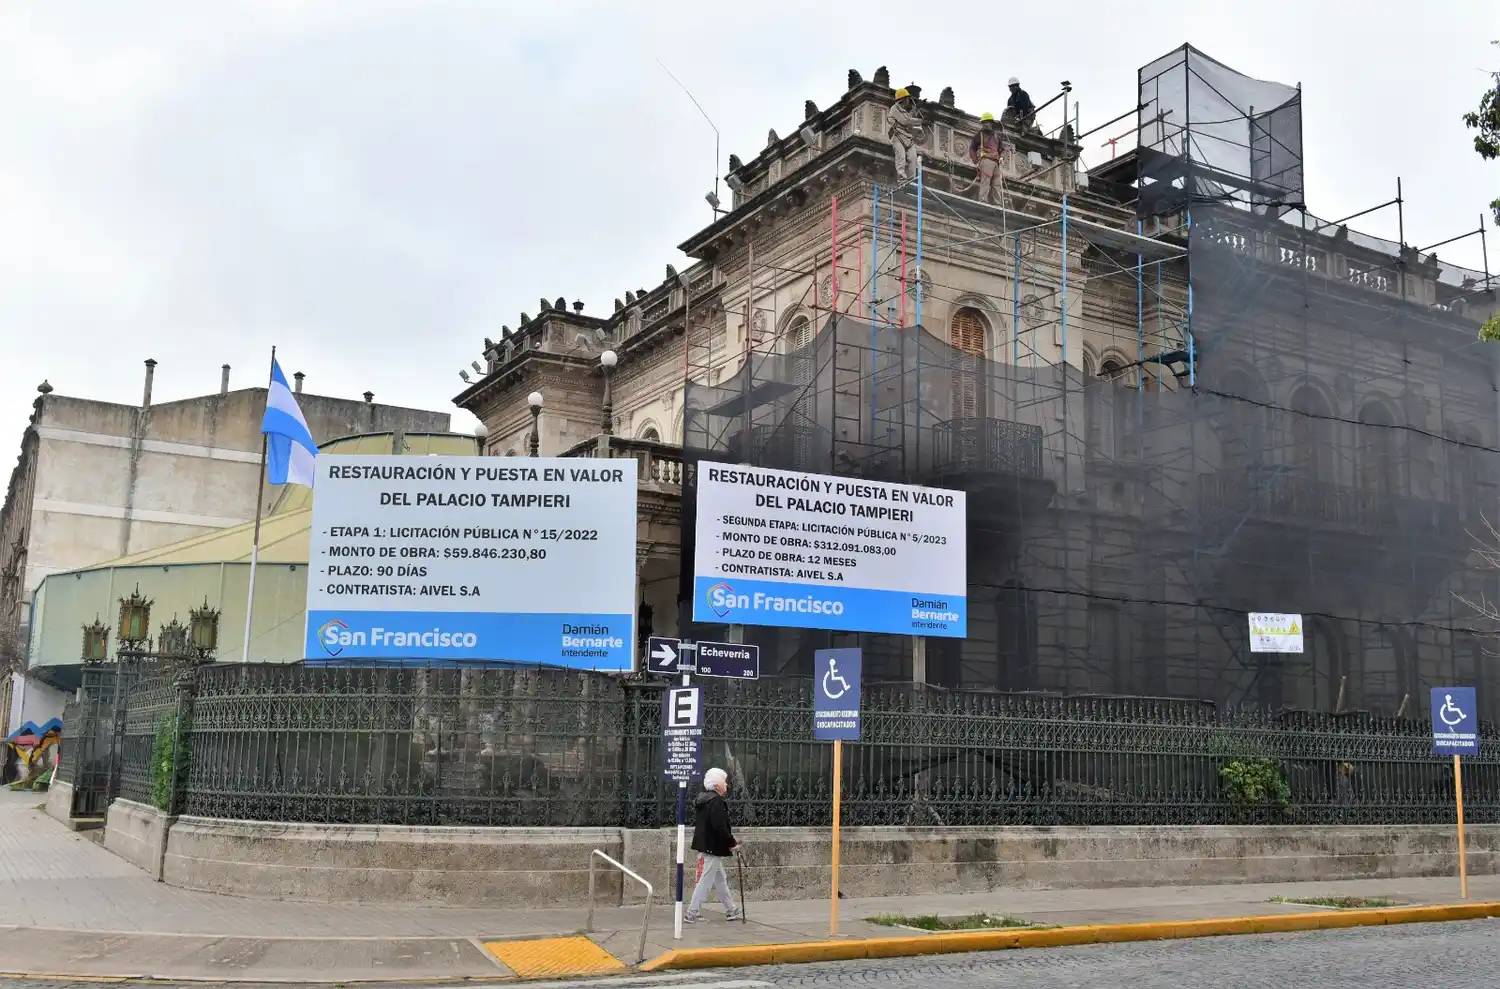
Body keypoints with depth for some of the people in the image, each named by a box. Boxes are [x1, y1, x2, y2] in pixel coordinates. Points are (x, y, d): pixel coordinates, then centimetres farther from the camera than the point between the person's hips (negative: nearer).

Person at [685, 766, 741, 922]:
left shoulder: (705, 799, 12)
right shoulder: (716, 802, -20)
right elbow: (720, 827, -27)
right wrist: (732, 843, -16)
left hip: (705, 844, 10)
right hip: (714, 847, -10)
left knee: (721, 879, 18)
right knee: (706, 880, -4)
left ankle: (731, 910, 27)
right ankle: (691, 912, -2)